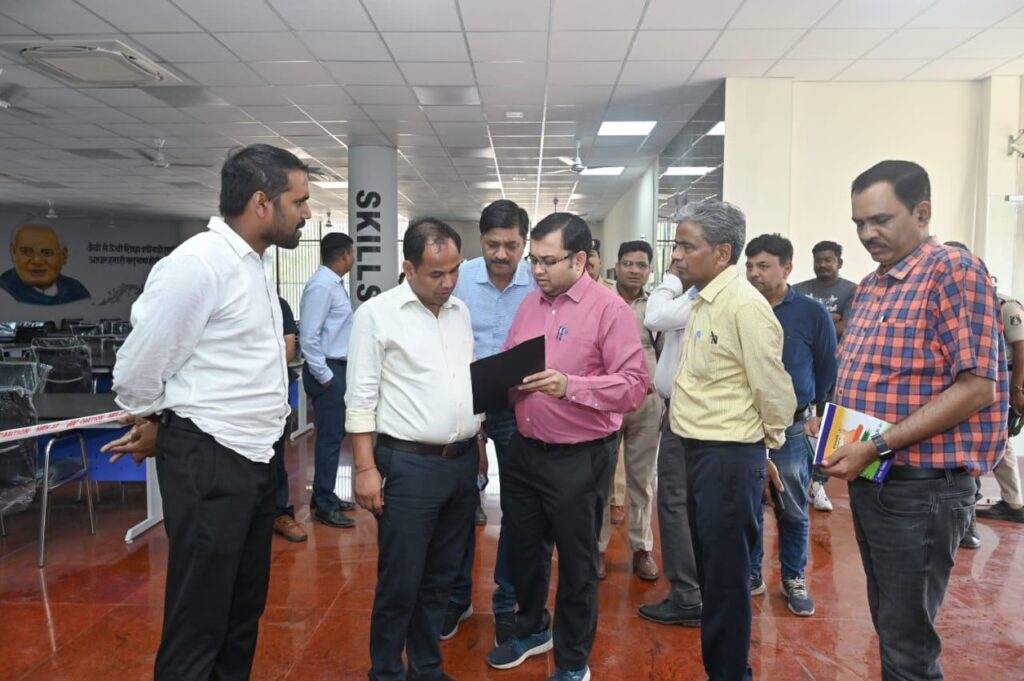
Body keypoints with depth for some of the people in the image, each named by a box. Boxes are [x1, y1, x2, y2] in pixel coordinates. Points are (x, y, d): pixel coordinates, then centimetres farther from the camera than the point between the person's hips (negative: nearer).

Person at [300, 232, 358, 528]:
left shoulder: (334, 284, 13)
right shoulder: (321, 285, -18)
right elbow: (308, 336, -22)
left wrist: (335, 372, 17)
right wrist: (324, 376, -18)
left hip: (337, 369, 10)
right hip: (328, 371, -10)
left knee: (334, 435, 16)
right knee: (330, 437, -3)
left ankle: (325, 496, 28)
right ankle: (323, 505, 7)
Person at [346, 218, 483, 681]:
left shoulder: (461, 311, 10)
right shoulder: (377, 313, -8)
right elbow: (361, 398, -9)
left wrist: (479, 443, 15)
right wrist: (366, 468, -12)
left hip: (463, 462, 6)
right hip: (410, 465, -5)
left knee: (440, 579, 16)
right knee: (400, 585, 4)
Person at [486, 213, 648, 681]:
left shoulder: (610, 309, -13)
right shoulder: (529, 304, 8)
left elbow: (634, 384, -19)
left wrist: (569, 386, -30)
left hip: (580, 459, -6)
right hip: (523, 451, 6)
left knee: (576, 562, 11)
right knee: (523, 549, 21)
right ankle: (531, 630, 46)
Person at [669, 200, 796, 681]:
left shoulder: (743, 305, -19)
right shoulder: (704, 302, 10)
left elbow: (773, 388, -17)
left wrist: (768, 443, -2)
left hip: (730, 457, -9)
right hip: (700, 451, 9)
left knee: (726, 575, 4)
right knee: (710, 568, 20)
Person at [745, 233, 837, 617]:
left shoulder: (812, 313, -3)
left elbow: (828, 371, 5)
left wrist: (819, 419, 5)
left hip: (791, 428, -1)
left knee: (793, 511, 12)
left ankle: (794, 580, 29)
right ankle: (751, 575, 27)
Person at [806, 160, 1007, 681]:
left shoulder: (954, 271, -13)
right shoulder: (870, 286, 12)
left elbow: (976, 387, -20)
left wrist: (877, 446, -23)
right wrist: (828, 421, 3)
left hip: (922, 487, -8)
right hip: (869, 481, 8)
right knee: (890, 626, 20)